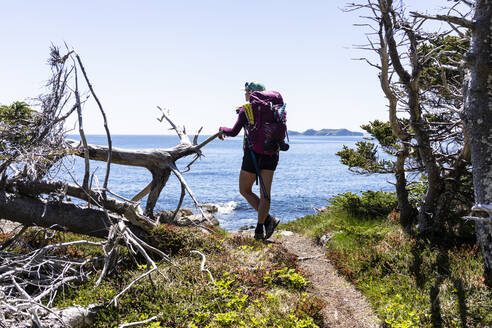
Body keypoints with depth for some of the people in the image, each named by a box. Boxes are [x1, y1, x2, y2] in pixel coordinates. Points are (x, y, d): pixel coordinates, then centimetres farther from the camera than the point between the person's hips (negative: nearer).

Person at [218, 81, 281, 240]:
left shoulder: (246, 109, -5)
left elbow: (234, 132, -7)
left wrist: (222, 129, 15)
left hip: (253, 154, -5)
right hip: (271, 154, 5)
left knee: (245, 190, 11)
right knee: (265, 194, 5)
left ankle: (268, 219, -2)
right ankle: (260, 230, 3)